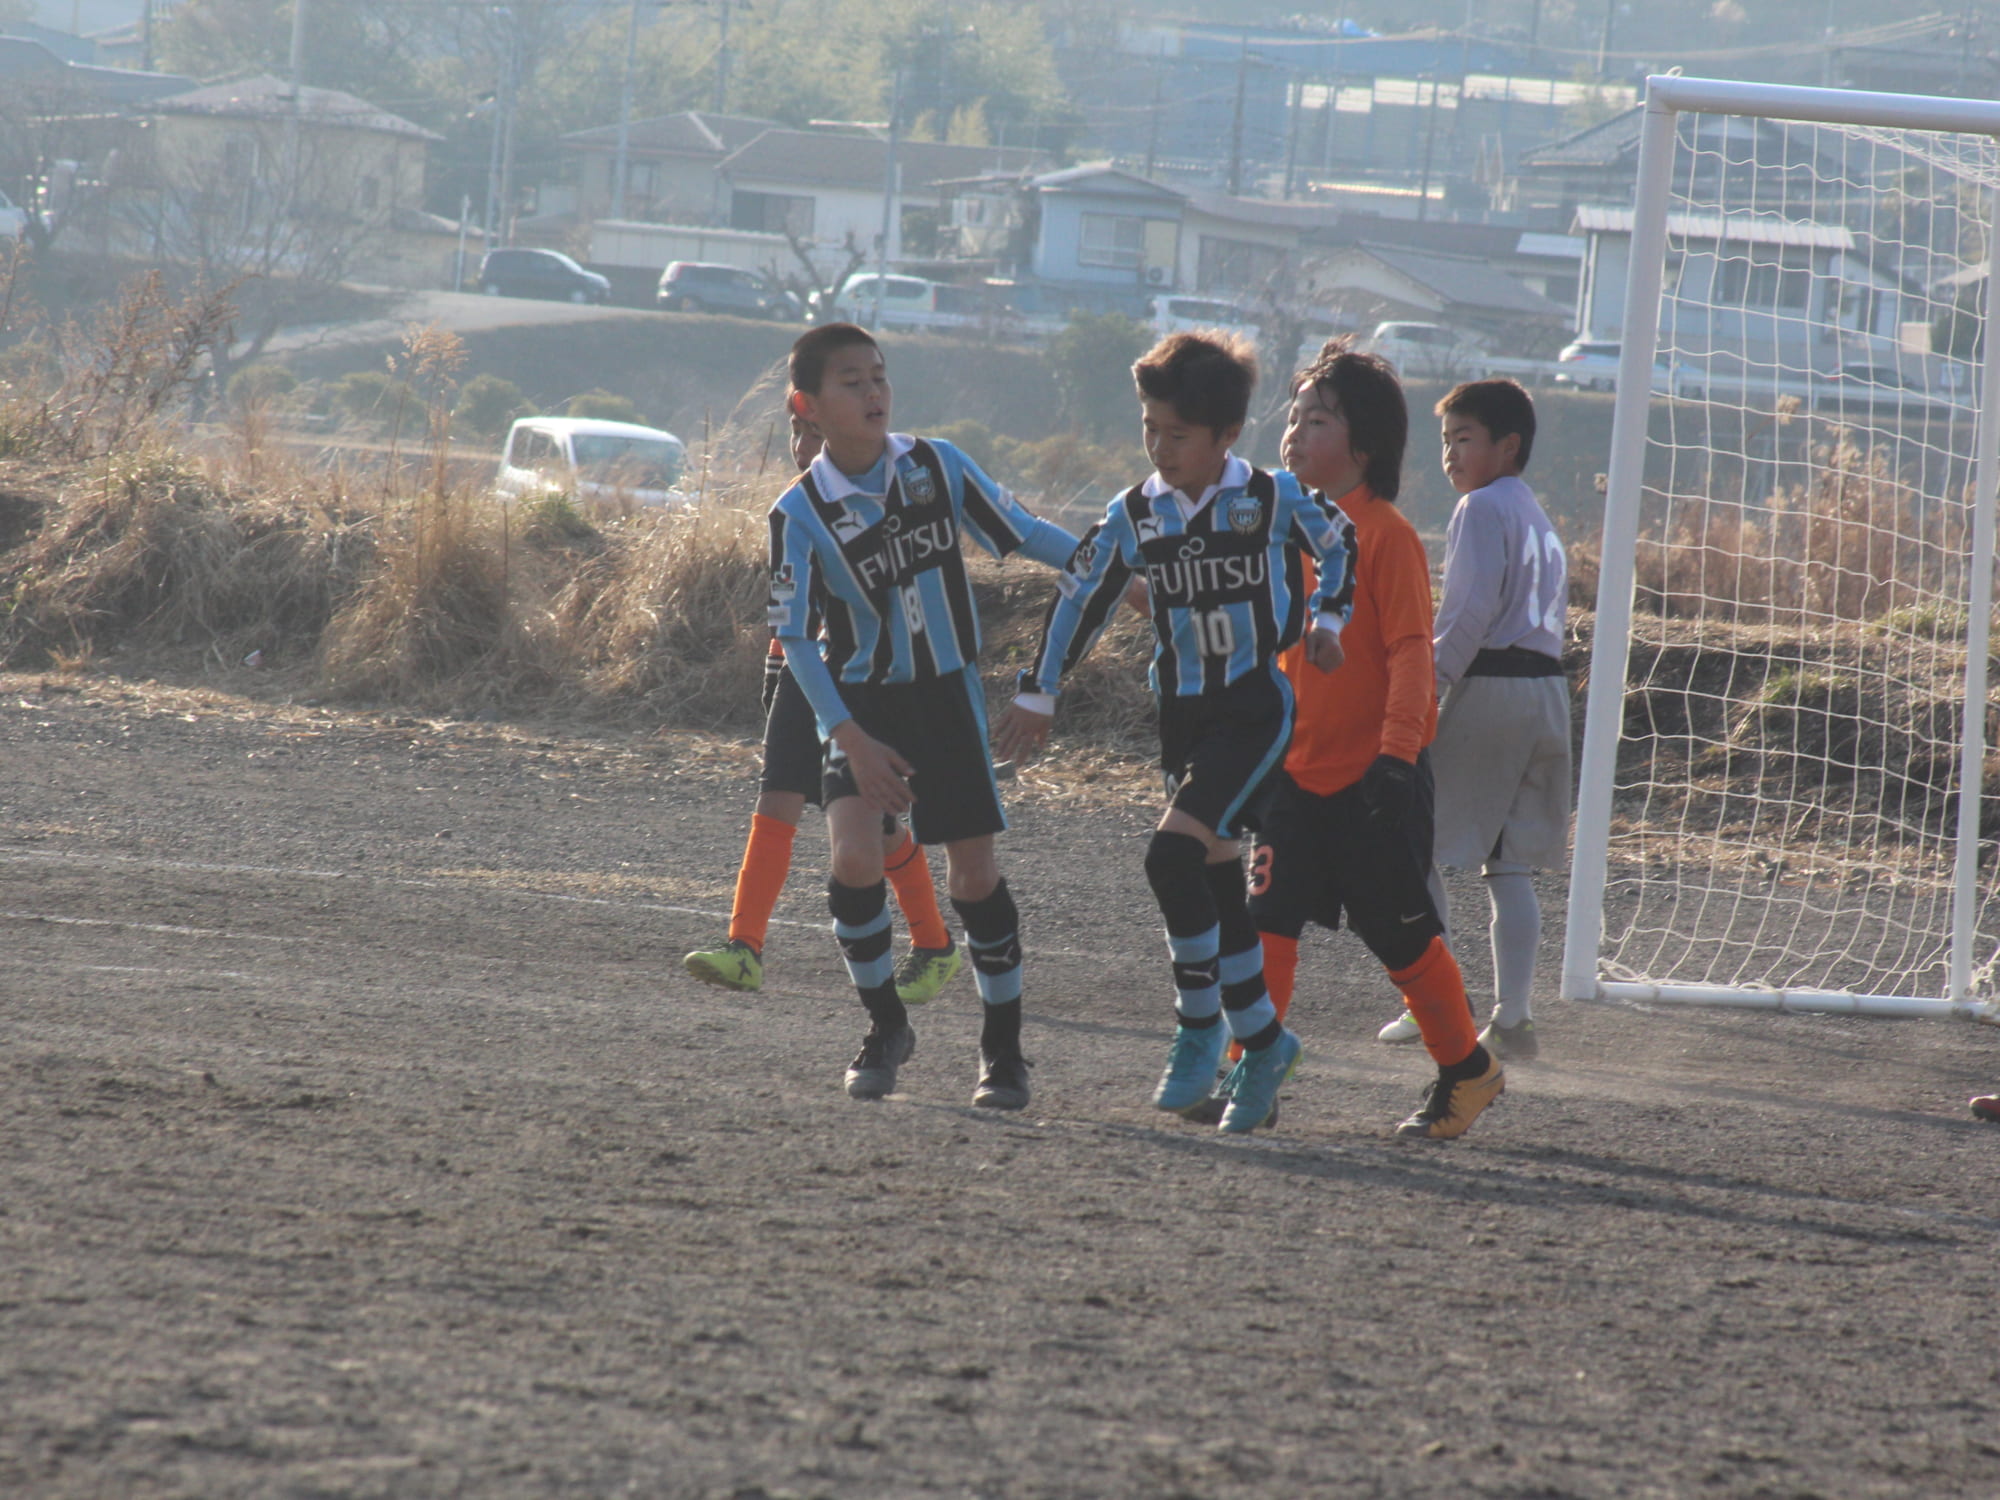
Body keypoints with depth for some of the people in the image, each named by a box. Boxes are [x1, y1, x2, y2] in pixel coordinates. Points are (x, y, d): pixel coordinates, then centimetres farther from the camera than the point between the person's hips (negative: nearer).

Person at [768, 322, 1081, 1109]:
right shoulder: (801, 512, -11)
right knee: (855, 858, -18)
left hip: (947, 691, 1)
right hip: (860, 699, -1)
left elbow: (1024, 533, 4)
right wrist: (852, 738, -19)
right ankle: (884, 1023, 4)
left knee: (974, 871, 1)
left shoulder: (939, 467, -5)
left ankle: (1003, 1046, 15)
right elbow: (794, 639, -11)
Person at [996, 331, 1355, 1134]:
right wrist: (1038, 694, 11)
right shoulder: (1134, 516, 0)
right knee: (1218, 884, 8)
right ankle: (1263, 1041, 23)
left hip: (1257, 706, -5)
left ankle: (1200, 1026, -9)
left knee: (1174, 854, -22)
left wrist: (1325, 617, -1)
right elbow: (1080, 596, 11)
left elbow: (1340, 545, 10)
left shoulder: (1275, 498, -8)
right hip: (1183, 714, 5)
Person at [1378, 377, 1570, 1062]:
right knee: (1510, 865, 8)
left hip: (1488, 689, -8)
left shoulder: (1483, 508, -6)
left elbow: (1472, 610, -16)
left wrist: (1427, 690, -16)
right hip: (1547, 691, 8)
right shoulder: (1539, 519, 21)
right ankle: (1512, 1016, 2)